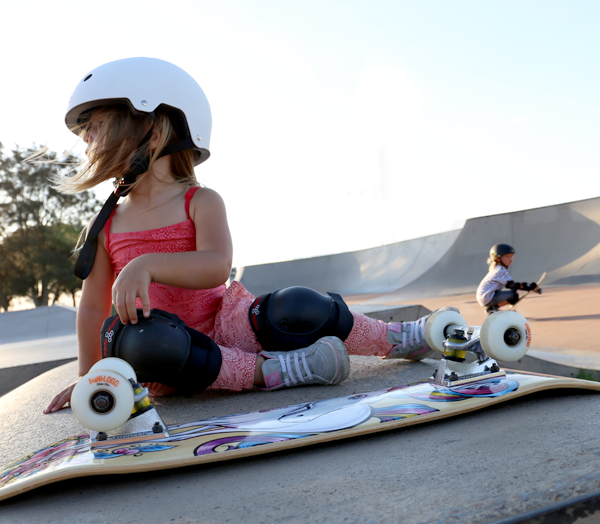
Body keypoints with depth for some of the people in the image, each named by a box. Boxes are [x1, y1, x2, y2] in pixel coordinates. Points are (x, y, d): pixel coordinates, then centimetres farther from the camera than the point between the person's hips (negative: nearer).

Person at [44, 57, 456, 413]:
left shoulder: (201, 203, -5)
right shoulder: (106, 226, 6)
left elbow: (216, 267, -24)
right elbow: (93, 305, 12)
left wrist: (146, 264, -37)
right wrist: (88, 378, 11)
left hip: (224, 323, -2)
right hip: (173, 346, 2)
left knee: (298, 310, -27)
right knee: (128, 339, -34)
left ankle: (402, 338, 2)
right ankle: (267, 370, -27)